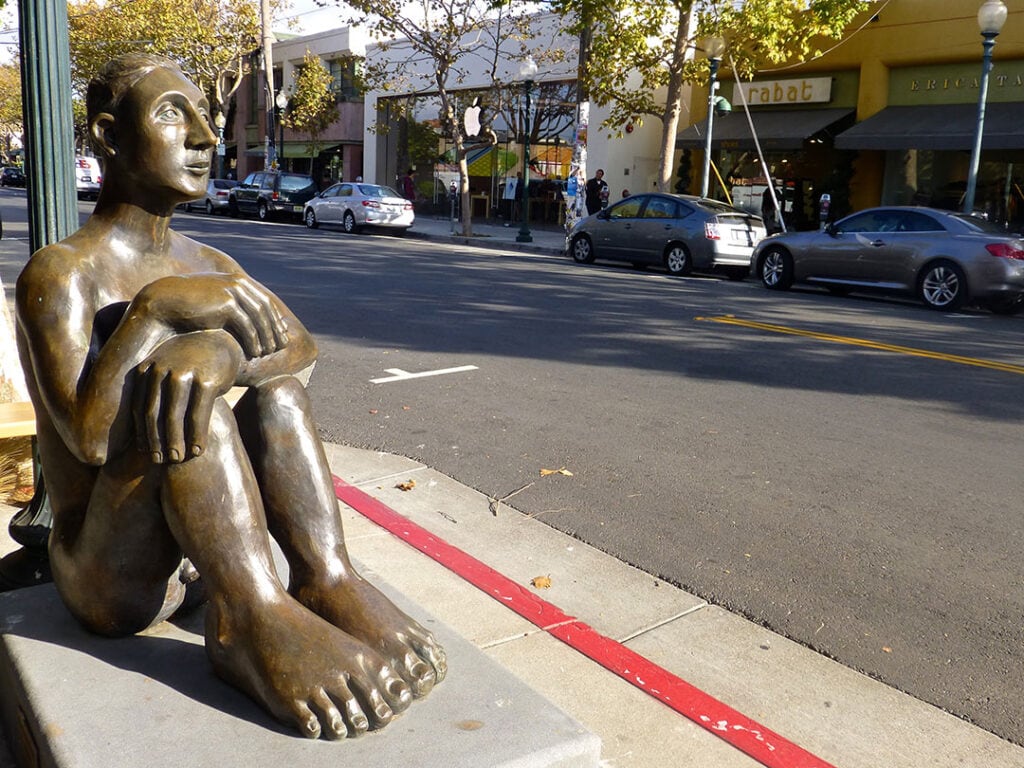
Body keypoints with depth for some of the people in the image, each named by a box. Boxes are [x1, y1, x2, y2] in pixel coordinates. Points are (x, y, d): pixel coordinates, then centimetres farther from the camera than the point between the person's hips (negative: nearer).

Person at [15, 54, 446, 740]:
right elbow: (89, 438, -26)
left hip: (204, 545, 6)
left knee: (272, 374, -11)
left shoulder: (206, 266, 9)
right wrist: (157, 310, -29)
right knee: (167, 384, -27)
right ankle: (252, 613, -34)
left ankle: (327, 579, -26)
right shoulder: (60, 274, -12)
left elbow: (300, 345, -9)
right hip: (108, 579, -6)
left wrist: (218, 354, -29)